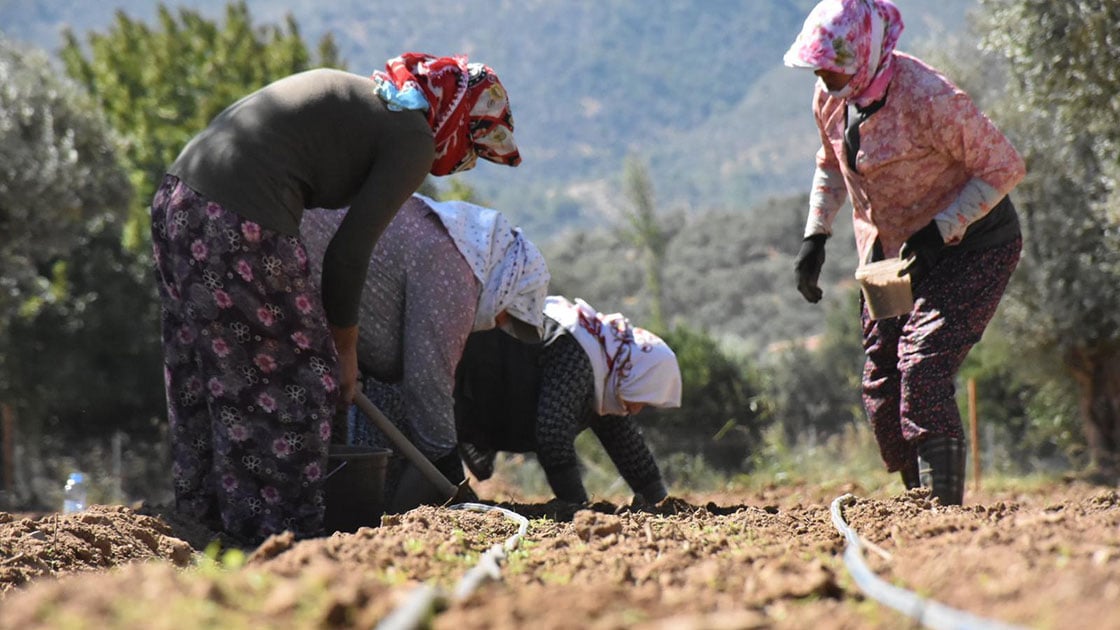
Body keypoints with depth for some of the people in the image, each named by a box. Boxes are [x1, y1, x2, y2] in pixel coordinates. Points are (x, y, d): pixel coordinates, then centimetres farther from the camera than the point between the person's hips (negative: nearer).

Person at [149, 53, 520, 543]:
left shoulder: (355, 96, 23)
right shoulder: (414, 140, -2)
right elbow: (350, 251, -4)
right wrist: (344, 347, 10)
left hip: (177, 196, 9)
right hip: (241, 228, -9)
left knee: (202, 380, 20)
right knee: (300, 386, 5)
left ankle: (204, 514, 31)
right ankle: (284, 535, 12)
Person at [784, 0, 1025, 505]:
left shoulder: (928, 100, -27)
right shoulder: (831, 97, -4)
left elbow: (1005, 168, -19)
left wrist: (941, 230, -26)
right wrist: (815, 236, 8)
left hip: (969, 249, -8)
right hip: (891, 255, 8)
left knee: (922, 371, -22)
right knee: (881, 386, 3)